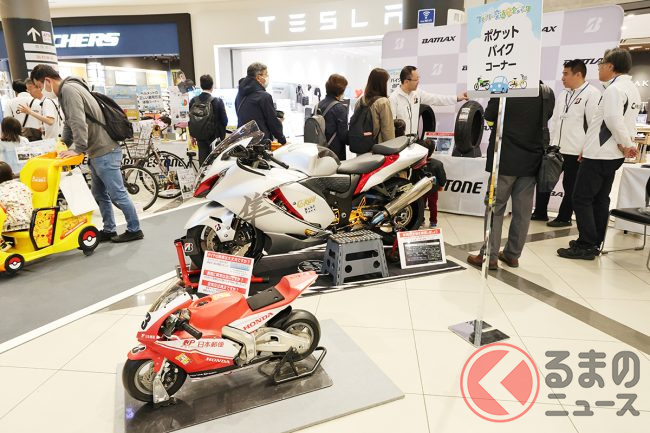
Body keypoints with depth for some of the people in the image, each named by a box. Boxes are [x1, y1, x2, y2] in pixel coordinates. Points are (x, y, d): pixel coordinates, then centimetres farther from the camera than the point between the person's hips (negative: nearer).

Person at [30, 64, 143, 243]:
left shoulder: (69, 89, -14)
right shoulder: (66, 91, 18)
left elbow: (79, 122, -25)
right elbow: (69, 123, 24)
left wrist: (77, 149, -24)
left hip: (105, 152, -11)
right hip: (96, 152, 11)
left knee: (117, 194, -4)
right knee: (100, 195, 15)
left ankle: (134, 230, 5)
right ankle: (109, 230, 23)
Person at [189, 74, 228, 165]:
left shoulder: (193, 101, -2)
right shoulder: (217, 101, -14)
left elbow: (190, 120, 4)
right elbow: (224, 120, -10)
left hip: (200, 137, 4)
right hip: (214, 136, -3)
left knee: (203, 160, 11)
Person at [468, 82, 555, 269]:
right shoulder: (548, 93, 1)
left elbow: (489, 116, -2)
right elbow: (543, 119, 14)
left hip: (506, 159, -4)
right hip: (532, 160, 4)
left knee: (495, 207, 3)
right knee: (522, 210, 9)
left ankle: (489, 255, 4)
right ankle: (513, 254, 19)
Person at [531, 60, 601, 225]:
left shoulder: (592, 94, -9)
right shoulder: (563, 94, 13)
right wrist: (551, 143, 12)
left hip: (575, 151, -7)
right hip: (556, 148, 7)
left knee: (570, 186, 5)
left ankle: (564, 218, 18)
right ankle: (540, 212, 24)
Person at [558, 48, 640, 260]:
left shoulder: (614, 89, -16)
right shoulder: (632, 89, 15)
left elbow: (614, 120, -25)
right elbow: (628, 122, 16)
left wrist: (627, 144, -12)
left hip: (599, 155, -10)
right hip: (612, 155, 10)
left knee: (582, 199, -4)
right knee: (600, 199, 14)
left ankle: (586, 246, -2)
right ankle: (595, 243, 22)